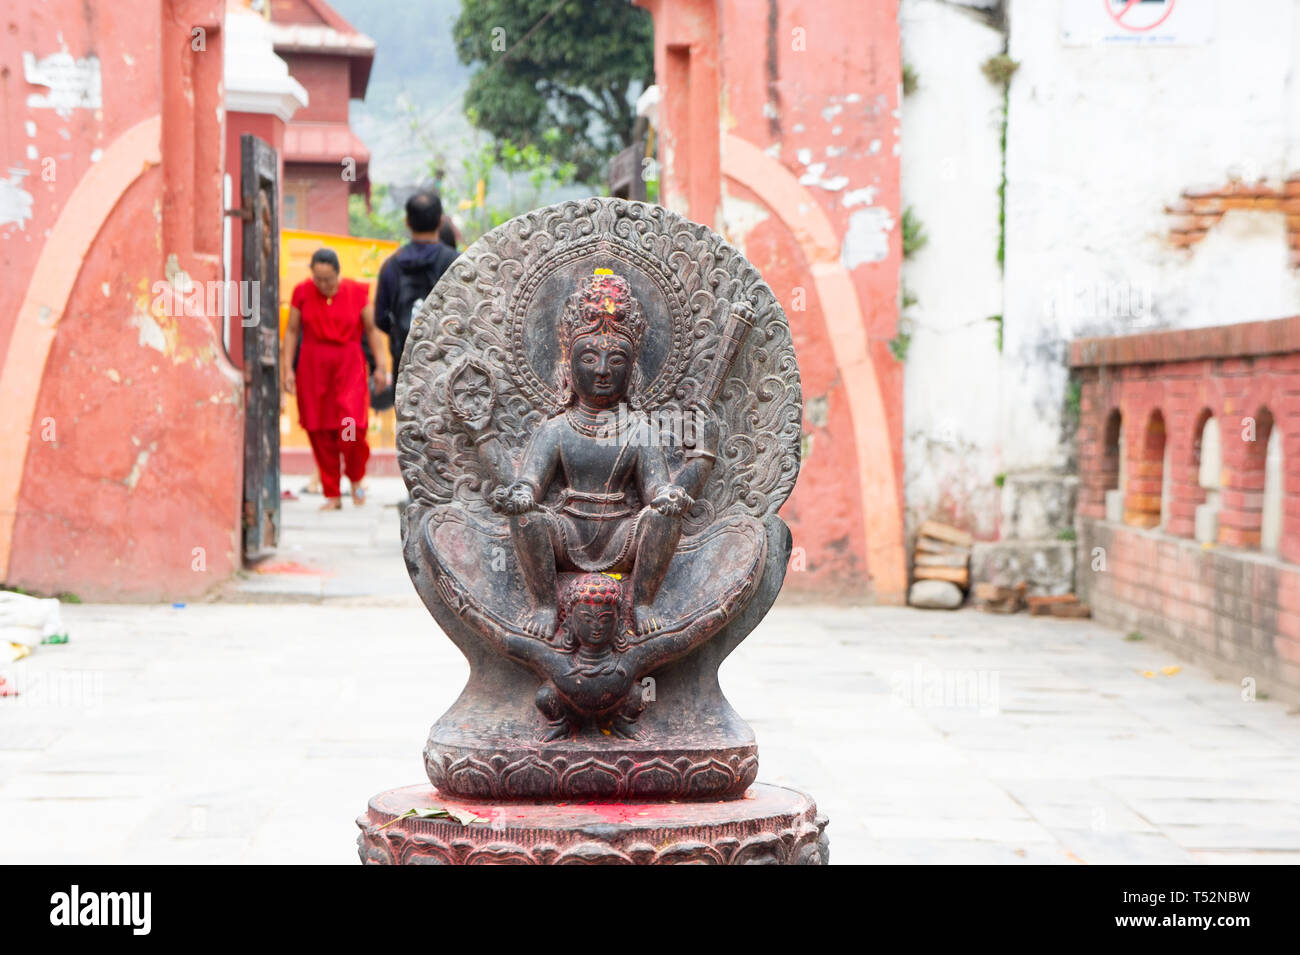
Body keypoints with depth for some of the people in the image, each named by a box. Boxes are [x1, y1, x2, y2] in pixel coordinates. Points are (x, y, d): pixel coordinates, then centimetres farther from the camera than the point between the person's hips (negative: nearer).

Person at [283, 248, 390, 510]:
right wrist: (287, 368, 1)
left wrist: (381, 365, -1)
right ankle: (332, 495, 8)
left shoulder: (356, 293, -2)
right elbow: (292, 331, 7)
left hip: (349, 364, -1)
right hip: (313, 366, 1)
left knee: (352, 423, -16)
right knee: (320, 431, -2)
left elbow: (372, 330, 4)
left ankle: (356, 477, 12)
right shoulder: (303, 292, 1)